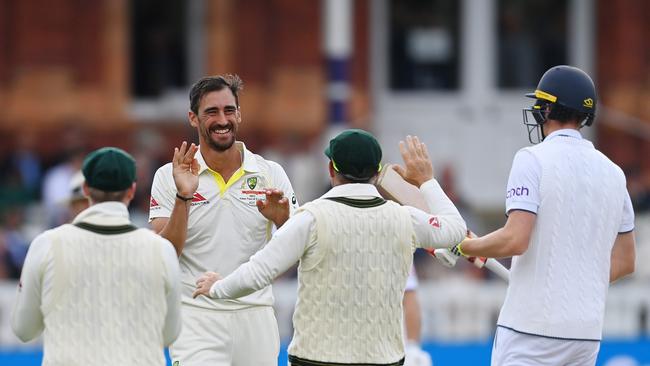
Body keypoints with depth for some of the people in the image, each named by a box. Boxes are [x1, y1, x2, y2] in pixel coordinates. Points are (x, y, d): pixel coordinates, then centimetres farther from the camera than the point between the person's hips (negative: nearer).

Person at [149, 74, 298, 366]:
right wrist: (183, 198, -21)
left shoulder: (271, 175, 4)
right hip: (196, 317, -2)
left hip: (255, 317, 2)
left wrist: (282, 221, -17)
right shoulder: (169, 177, 0)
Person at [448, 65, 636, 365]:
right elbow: (624, 262, 16)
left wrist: (466, 247, -1)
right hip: (588, 333, 7)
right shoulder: (613, 172, 12)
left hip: (532, 329, -7)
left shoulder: (533, 159, -8)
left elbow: (515, 240, -18)